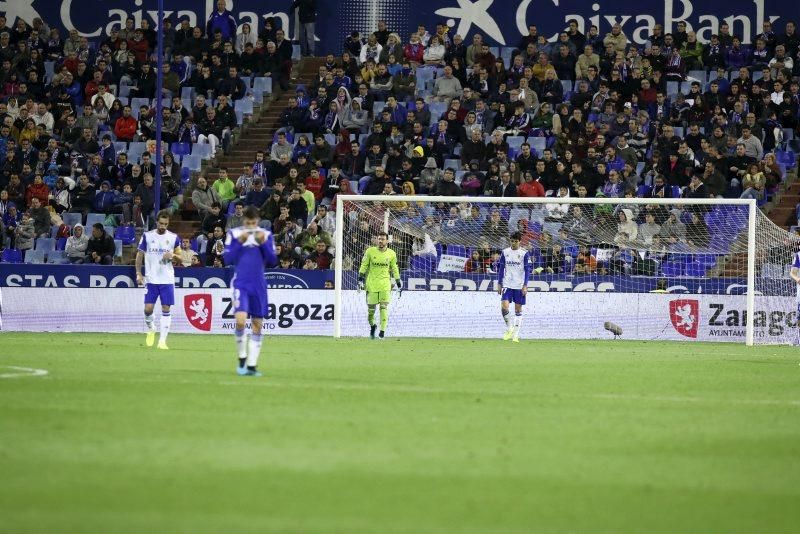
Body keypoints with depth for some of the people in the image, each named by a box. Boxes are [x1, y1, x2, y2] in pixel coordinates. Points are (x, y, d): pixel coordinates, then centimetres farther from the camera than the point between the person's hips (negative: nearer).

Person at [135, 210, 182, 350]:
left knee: (166, 309, -4)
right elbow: (139, 255, 8)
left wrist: (172, 256, -12)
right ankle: (151, 329, 24)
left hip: (167, 280, 0)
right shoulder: (147, 236, 2)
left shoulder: (174, 237, 3)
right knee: (148, 308, -6)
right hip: (151, 279, 0)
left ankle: (162, 340, 0)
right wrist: (138, 274, 0)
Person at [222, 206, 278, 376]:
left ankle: (252, 365, 11)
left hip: (259, 286, 3)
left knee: (257, 324, 4)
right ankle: (242, 359, -2)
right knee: (240, 320, -20)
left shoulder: (266, 235, 4)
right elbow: (227, 259, -4)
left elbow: (273, 261, 2)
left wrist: (263, 243, -11)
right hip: (241, 284, -3)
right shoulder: (234, 234, 0)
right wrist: (240, 242, -15)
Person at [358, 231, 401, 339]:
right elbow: (364, 265, 5)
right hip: (372, 284, 0)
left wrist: (398, 283, 13)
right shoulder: (370, 251, 0)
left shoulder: (391, 254, 4)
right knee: (371, 308, 3)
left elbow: (394, 269, 13)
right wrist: (360, 279, -3)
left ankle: (382, 330, -8)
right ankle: (372, 325, 30)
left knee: (384, 308, -11)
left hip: (385, 284, 0)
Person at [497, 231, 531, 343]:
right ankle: (509, 328, 9)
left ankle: (515, 335, 6)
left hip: (519, 286, -2)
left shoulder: (524, 253, -2)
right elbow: (501, 268, 10)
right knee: (504, 307, -13)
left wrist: (525, 286, -10)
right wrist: (499, 284, 6)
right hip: (507, 285, 2)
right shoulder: (505, 252, 6)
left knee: (518, 310, 1)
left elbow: (527, 270, -2)